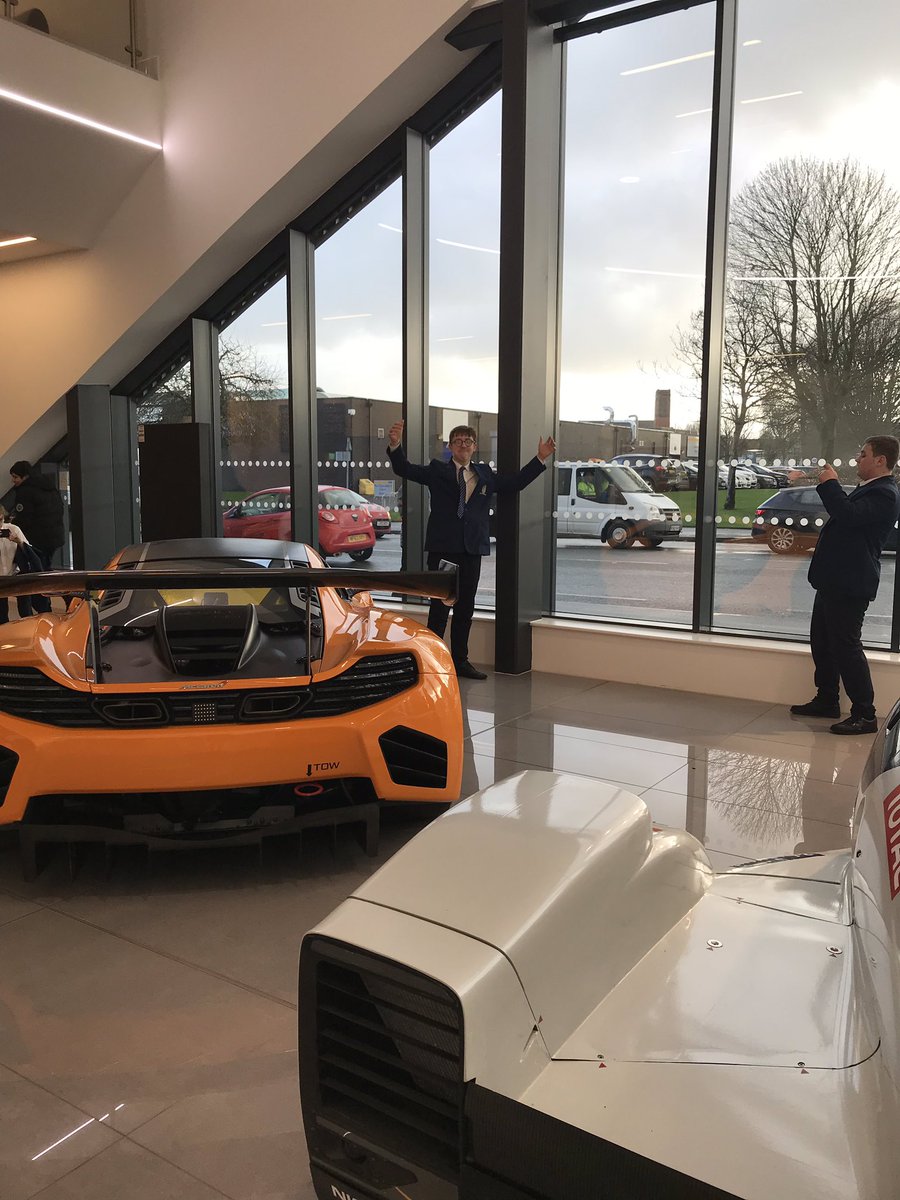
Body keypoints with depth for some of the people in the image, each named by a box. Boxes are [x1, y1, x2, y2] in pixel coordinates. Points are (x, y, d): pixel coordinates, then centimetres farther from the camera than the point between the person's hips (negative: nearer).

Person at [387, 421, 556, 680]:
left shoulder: (485, 474, 15)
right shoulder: (437, 471, 4)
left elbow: (515, 483, 16)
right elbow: (405, 469, -5)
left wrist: (540, 458, 11)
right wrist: (395, 445, -22)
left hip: (472, 550, 4)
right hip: (443, 548, -4)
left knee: (465, 607, 10)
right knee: (440, 605, -1)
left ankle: (460, 660, 20)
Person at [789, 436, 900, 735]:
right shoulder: (869, 489, 17)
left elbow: (849, 515, -31)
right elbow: (843, 513, 30)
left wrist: (830, 483, -19)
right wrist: (813, 483, 24)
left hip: (850, 584, -11)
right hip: (834, 580, 11)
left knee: (846, 646, -8)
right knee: (821, 642, 16)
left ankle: (865, 715, -1)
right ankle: (826, 701, 28)